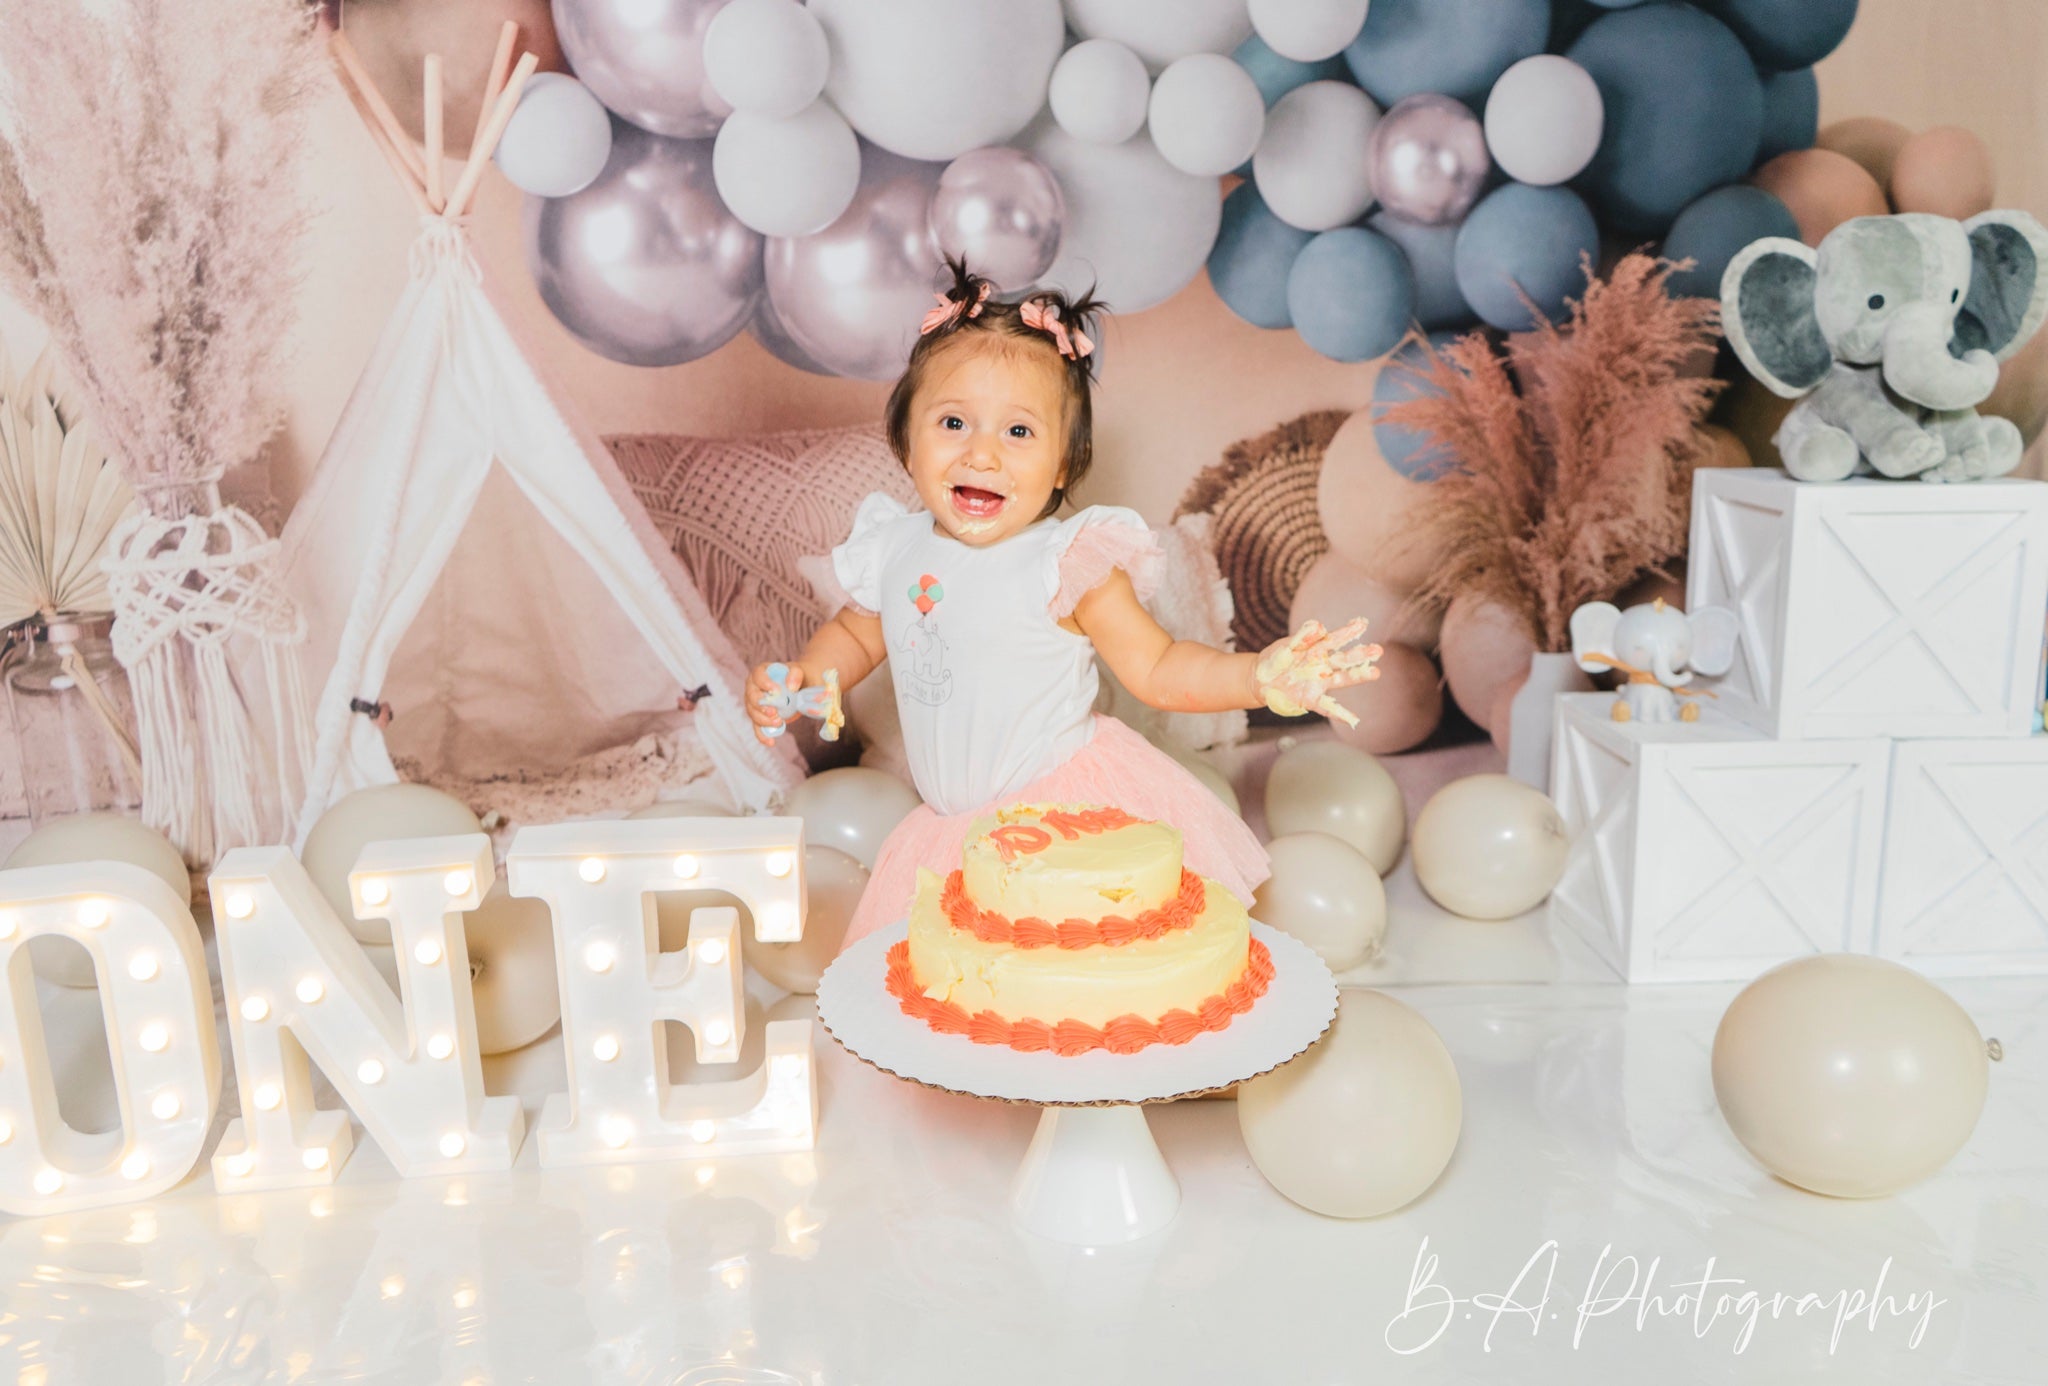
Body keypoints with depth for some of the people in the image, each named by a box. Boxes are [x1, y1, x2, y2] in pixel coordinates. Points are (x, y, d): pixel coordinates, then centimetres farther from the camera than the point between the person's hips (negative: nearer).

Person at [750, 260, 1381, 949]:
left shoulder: (1068, 563, -14)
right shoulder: (892, 551, 1)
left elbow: (1158, 670, -10)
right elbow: (856, 634, 21)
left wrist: (1261, 675, -24)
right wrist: (800, 676, 3)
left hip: (1076, 809, -5)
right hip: (954, 826, 5)